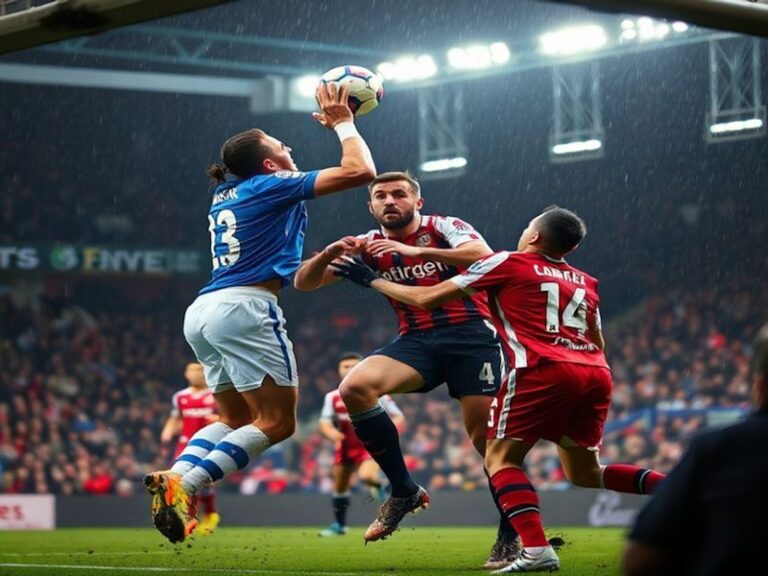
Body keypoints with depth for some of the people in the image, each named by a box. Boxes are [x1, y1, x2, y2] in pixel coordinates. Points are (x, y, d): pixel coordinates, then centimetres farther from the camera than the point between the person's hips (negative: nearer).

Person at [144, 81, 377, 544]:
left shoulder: (226, 195, 22)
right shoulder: (272, 186, 0)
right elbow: (360, 171, -3)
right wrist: (343, 123, 11)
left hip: (203, 313, 9)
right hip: (243, 309, -9)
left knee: (236, 420, 18)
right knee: (277, 422, -5)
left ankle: (173, 478, -6)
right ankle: (183, 485, -20)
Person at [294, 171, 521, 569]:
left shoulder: (444, 228, -3)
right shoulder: (368, 246, 7)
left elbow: (484, 256, -24)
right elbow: (304, 283, 4)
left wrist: (416, 251, -32)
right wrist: (328, 254, -19)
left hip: (471, 335, -3)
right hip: (416, 341, 4)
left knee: (484, 435, -11)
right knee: (355, 388, -22)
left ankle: (511, 534, 5)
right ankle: (403, 491, -11)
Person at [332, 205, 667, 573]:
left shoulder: (507, 263, 10)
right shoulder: (585, 282, 24)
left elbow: (426, 299, 12)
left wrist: (371, 280, 23)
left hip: (545, 370, -6)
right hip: (596, 373, 6)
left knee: (500, 459, 3)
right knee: (584, 472, 18)